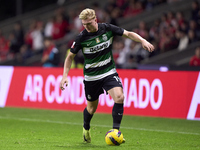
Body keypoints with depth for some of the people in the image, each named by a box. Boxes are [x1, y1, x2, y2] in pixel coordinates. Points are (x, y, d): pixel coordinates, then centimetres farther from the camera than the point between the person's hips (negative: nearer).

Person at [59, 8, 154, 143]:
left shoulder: (107, 29, -10)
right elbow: (70, 56, -3)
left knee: (119, 97, -24)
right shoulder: (81, 37, -13)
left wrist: (143, 41, -18)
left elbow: (128, 34, -1)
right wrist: (65, 75, -12)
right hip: (91, 76, -1)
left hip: (109, 72, 1)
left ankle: (115, 131, -15)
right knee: (92, 108, 10)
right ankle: (86, 128, 43)